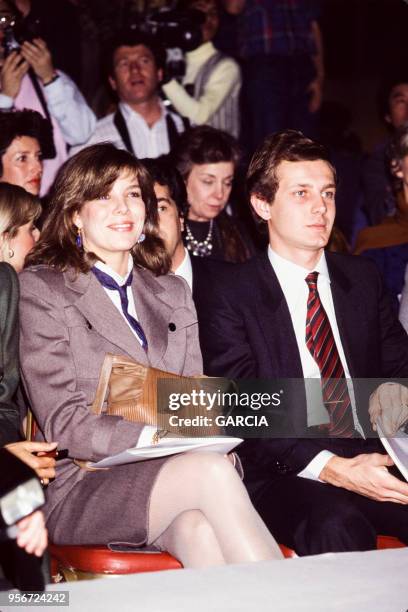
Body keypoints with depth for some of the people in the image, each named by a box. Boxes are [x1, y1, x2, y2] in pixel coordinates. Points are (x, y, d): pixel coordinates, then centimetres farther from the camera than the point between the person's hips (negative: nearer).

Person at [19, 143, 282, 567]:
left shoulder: (173, 294, 22)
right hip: (80, 491, -4)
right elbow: (62, 423, -7)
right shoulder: (41, 290, 2)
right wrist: (150, 437, -21)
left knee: (201, 529, -33)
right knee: (211, 471, -31)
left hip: (167, 478, 4)